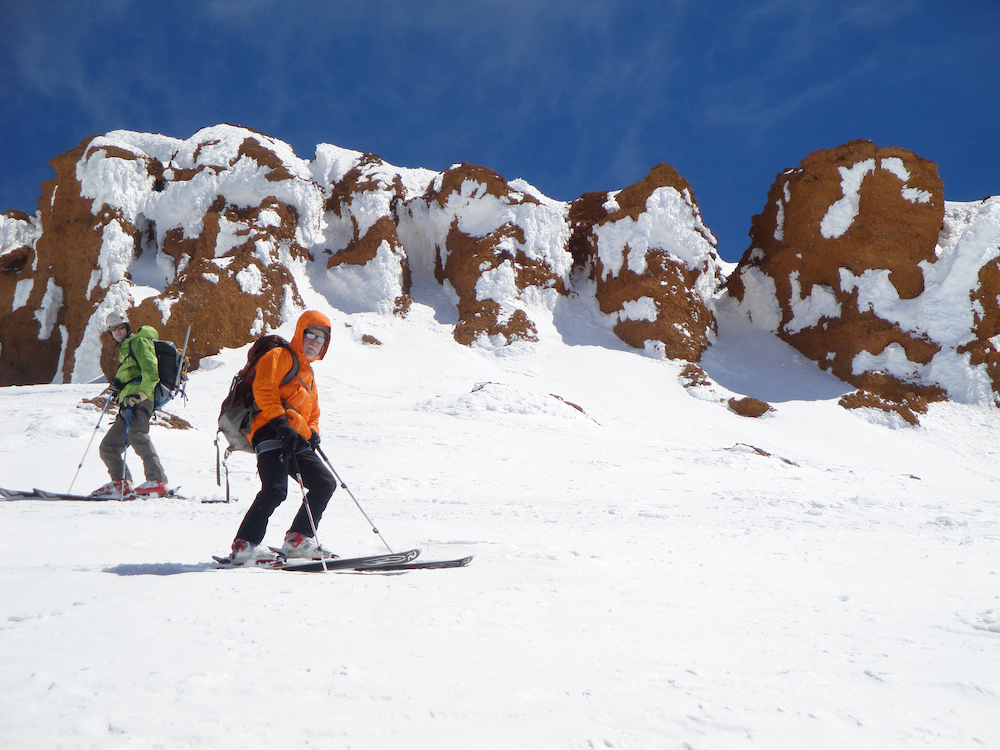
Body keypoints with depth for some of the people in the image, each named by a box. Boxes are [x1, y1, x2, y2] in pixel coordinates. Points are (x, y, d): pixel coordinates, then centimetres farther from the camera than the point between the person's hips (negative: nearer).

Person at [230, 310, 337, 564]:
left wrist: (313, 434, 14)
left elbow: (312, 413, 35)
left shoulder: (308, 373, 31)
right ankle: (245, 545, -21)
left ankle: (298, 540, 10)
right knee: (275, 489, -24)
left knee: (325, 483, 5)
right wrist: (279, 421, -22)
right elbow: (263, 387, -12)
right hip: (272, 433, -9)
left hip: (296, 440, 9)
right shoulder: (280, 356, 4)